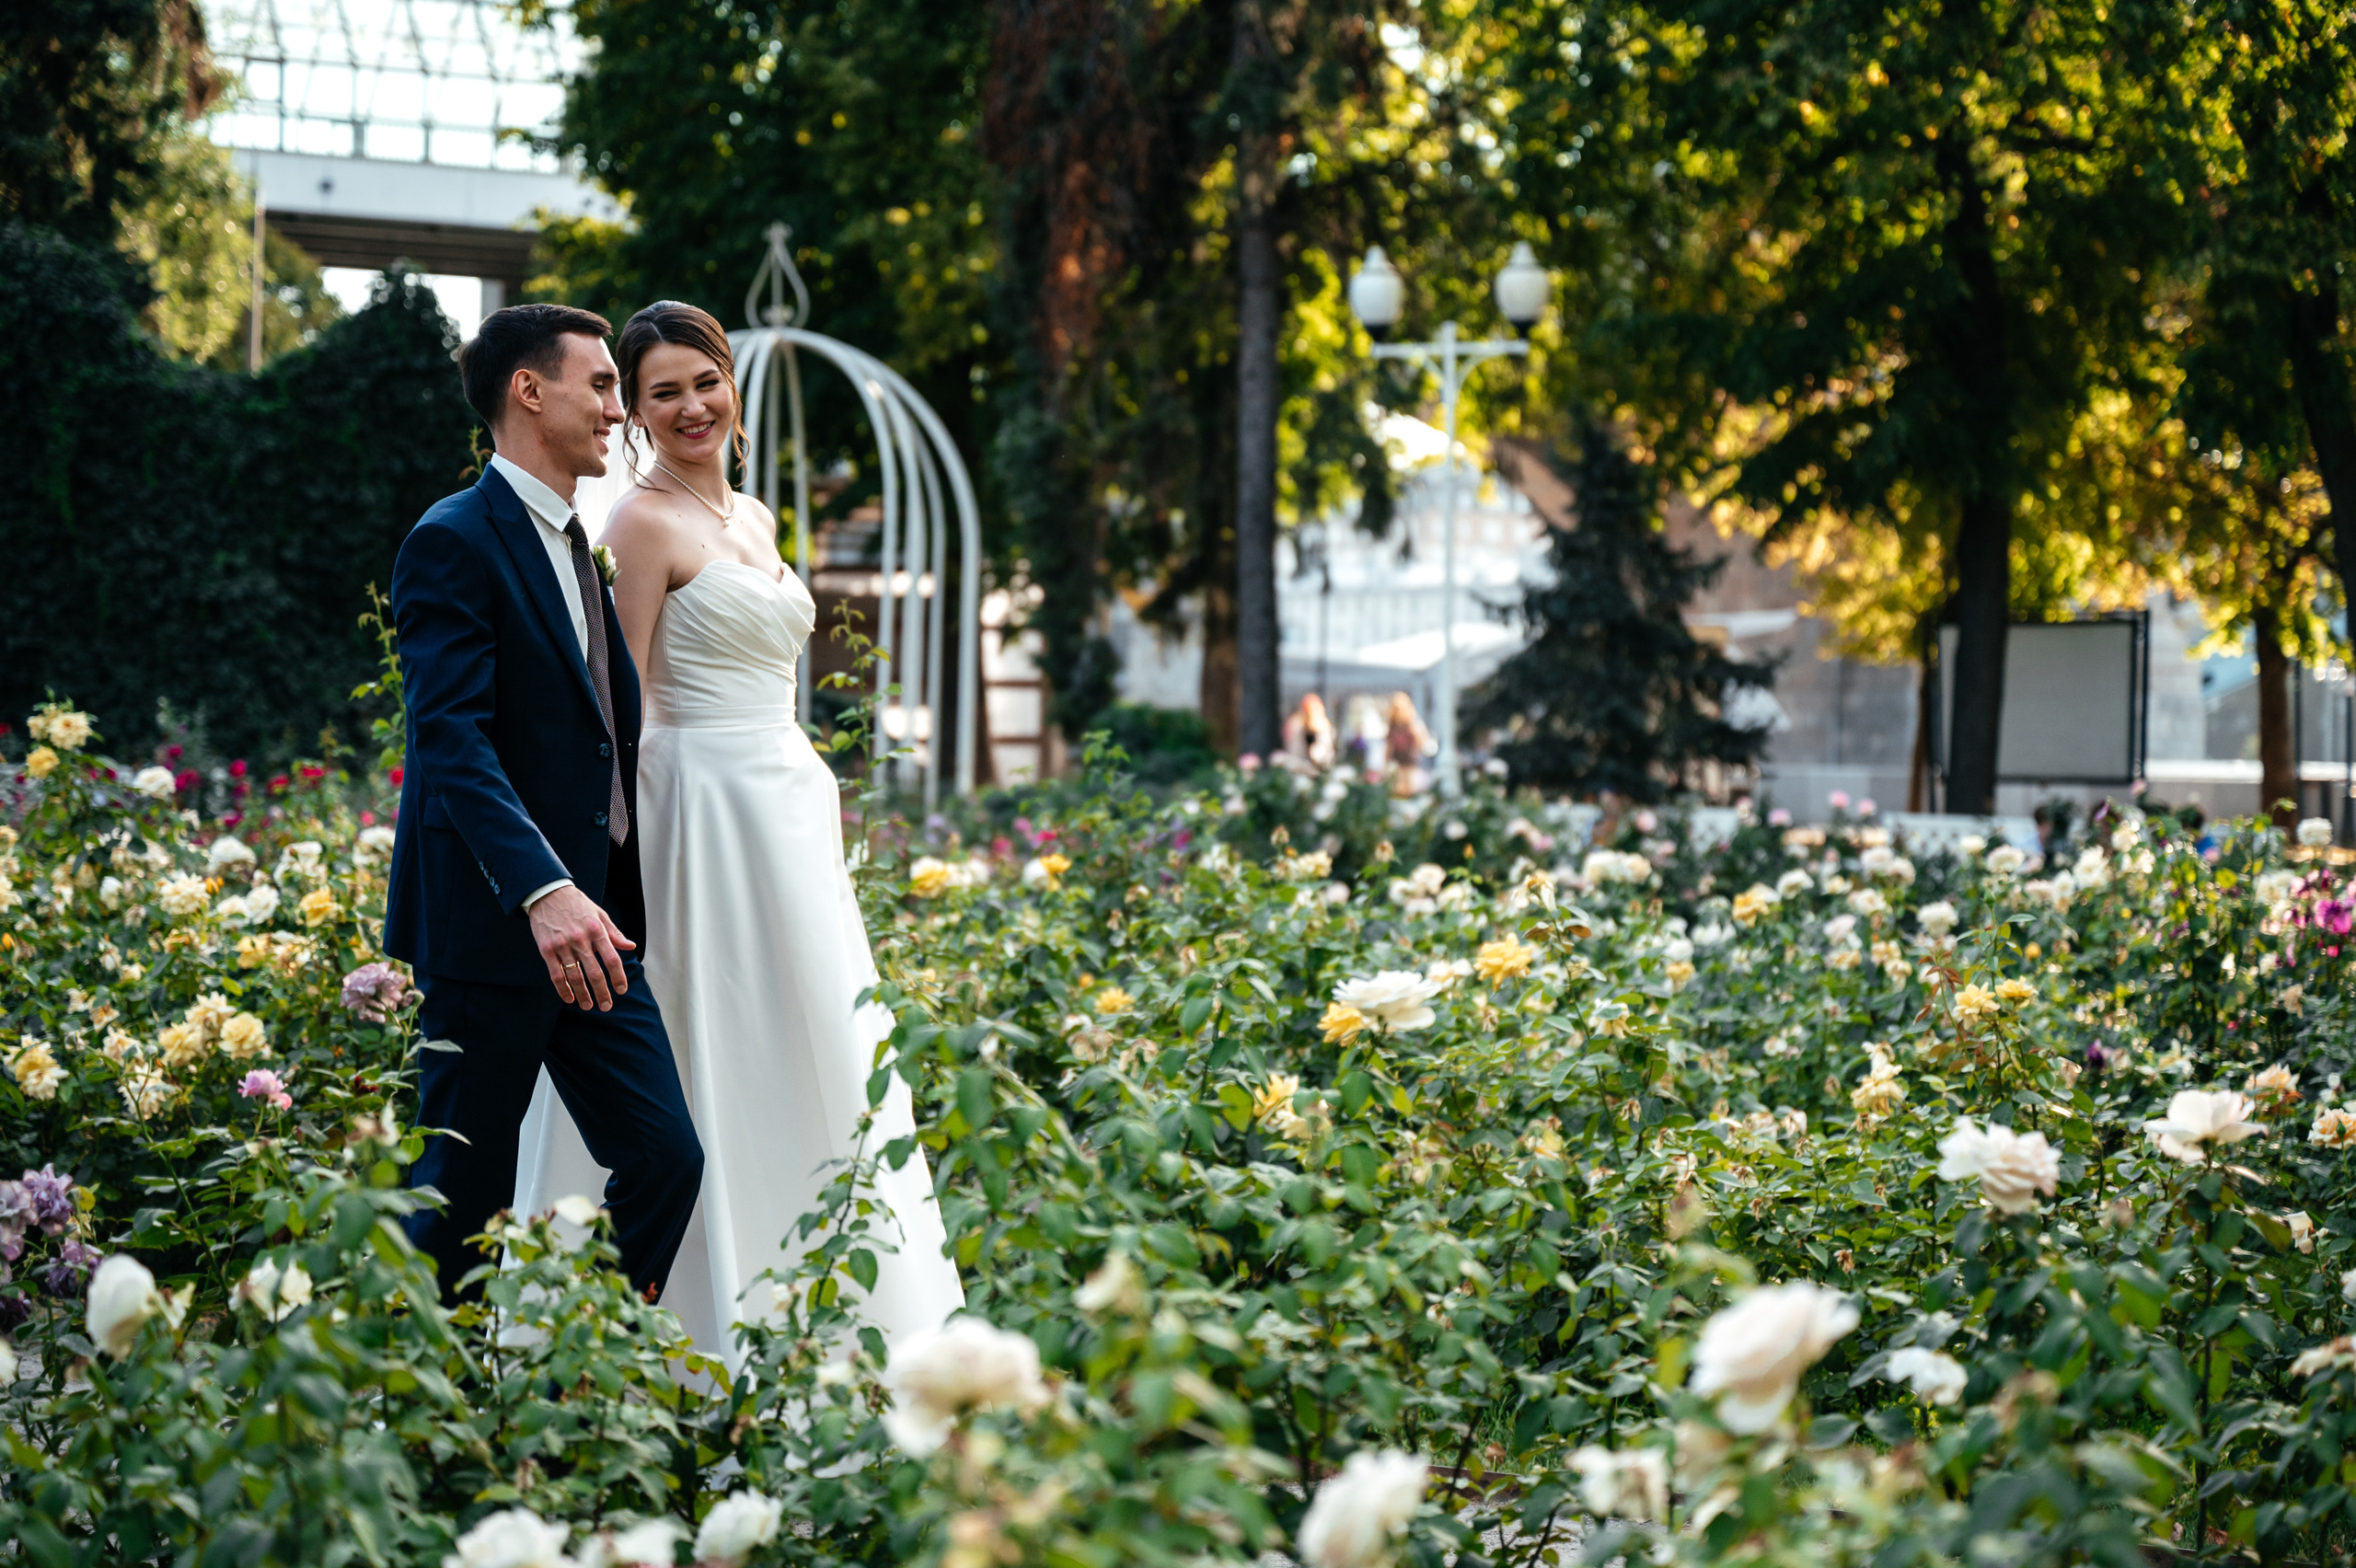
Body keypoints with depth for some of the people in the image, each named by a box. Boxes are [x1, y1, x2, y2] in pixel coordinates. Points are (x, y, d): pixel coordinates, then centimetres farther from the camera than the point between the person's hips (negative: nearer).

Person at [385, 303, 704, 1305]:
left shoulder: (574, 547, 19)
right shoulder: (455, 544, -10)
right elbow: (451, 738, -22)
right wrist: (544, 891, -34)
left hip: (589, 922, 8)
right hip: (491, 922, -8)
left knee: (665, 1158, 1)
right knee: (461, 1194, -1)